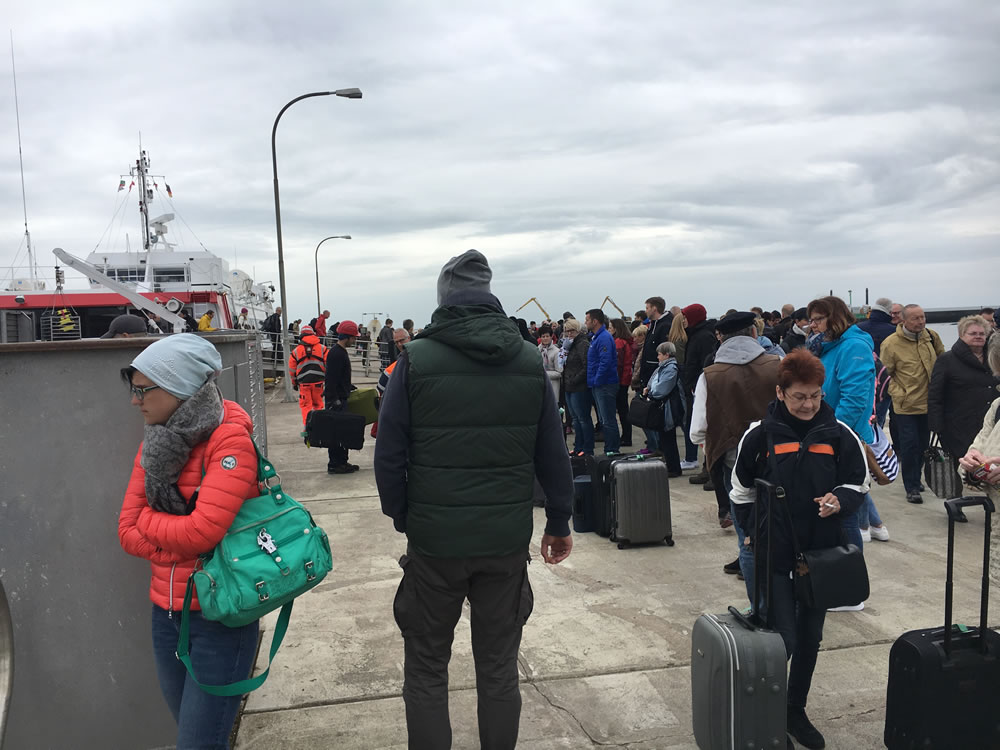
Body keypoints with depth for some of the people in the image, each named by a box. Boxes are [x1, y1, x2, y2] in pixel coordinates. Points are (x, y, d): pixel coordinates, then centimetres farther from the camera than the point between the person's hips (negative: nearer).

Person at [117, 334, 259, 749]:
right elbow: (128, 531, 1)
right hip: (166, 611, 7)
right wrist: (182, 545, -15)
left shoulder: (230, 440, -17)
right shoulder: (156, 439, 4)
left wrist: (147, 519, -8)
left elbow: (201, 531, -25)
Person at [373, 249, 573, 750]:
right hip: (507, 539, 3)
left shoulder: (417, 359, -9)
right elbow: (552, 453, 3)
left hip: (434, 540, -2)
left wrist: (400, 514, 8)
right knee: (499, 666, 17)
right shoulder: (529, 359, -1)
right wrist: (559, 521, 13)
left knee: (426, 668, 15)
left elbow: (389, 453, -7)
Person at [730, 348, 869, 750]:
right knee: (783, 640, -5)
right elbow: (741, 490, 5)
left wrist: (839, 501, -16)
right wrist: (754, 531, 1)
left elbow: (858, 484, 5)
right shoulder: (760, 434, -7)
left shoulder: (839, 434, -3)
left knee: (810, 637, 14)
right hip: (775, 553, -3)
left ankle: (796, 711, 32)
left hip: (821, 552, 3)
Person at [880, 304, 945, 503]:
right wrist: (899, 395, -16)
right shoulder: (891, 344, -13)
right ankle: (912, 488, 4)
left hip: (928, 402, 5)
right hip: (905, 405, -5)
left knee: (923, 444, 16)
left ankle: (914, 478, 34)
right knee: (909, 445, -5)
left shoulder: (931, 336, 2)